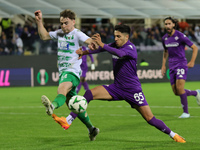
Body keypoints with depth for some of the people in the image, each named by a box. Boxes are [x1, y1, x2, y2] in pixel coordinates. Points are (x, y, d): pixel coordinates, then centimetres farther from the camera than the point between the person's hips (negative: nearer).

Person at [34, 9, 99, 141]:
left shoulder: (77, 34, -6)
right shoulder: (59, 33, 17)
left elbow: (90, 41, -24)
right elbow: (44, 36, 28)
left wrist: (92, 44, -48)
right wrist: (39, 21, 17)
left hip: (72, 72, -9)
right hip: (63, 72, 9)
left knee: (62, 89, -40)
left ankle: (52, 106, -72)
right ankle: (91, 129, 27)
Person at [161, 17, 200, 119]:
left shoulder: (180, 36, -11)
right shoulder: (164, 38, 8)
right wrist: (163, 65, 18)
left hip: (181, 64, -6)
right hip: (172, 66, 6)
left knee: (179, 88, -20)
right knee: (176, 92, 2)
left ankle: (186, 112, -10)